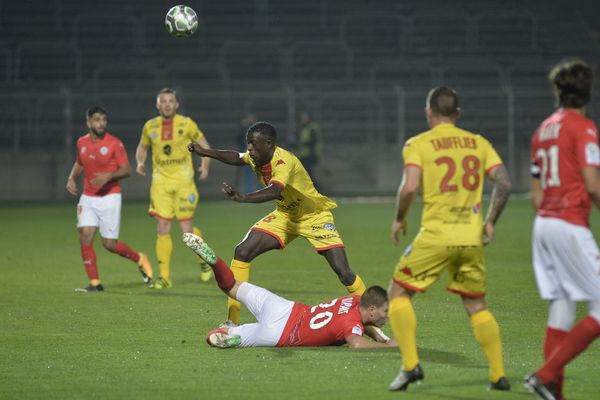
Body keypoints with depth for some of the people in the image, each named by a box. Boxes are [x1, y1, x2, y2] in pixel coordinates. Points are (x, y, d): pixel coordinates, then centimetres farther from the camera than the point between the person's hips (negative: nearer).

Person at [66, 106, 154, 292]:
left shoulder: (114, 144, -8)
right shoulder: (82, 142, 6)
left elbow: (127, 170, -8)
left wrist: (109, 176, -25)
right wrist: (72, 178, 6)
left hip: (109, 198, -4)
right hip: (88, 198, 4)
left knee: (109, 244, -4)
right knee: (85, 236, -11)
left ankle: (139, 259, 25)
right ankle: (95, 282, -3)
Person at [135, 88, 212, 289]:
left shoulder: (186, 123, -1)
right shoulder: (150, 126, 6)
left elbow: (203, 143, 8)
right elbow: (142, 147, 21)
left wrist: (205, 166, -6)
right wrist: (140, 163, 1)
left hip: (183, 181, -2)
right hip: (160, 182, 2)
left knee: (187, 228, -5)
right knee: (162, 230, -4)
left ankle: (205, 261, 24)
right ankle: (165, 277, 2)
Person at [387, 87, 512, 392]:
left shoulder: (417, 144, -1)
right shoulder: (479, 143, 10)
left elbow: (409, 187, -14)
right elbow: (504, 184, 3)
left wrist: (399, 219, 2)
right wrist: (490, 222, 14)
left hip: (435, 236, -4)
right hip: (472, 238, 4)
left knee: (399, 292, 12)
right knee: (476, 306, 17)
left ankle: (410, 365, -1)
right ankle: (498, 375, 10)